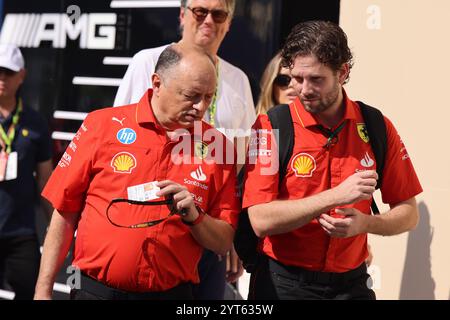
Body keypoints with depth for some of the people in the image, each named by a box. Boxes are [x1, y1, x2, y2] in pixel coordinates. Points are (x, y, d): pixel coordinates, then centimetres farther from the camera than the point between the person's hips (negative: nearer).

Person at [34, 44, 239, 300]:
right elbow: (65, 213, -1)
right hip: (95, 289, -1)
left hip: (171, 292, 2)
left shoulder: (217, 146, -2)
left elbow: (223, 244, 1)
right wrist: (43, 291, 0)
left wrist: (193, 216, -17)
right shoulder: (102, 125, -6)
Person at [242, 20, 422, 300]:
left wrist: (365, 223, -18)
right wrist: (336, 196, -27)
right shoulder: (271, 127, -13)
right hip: (283, 282, -3)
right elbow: (261, 221, -20)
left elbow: (408, 214, 2)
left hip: (351, 283, 3)